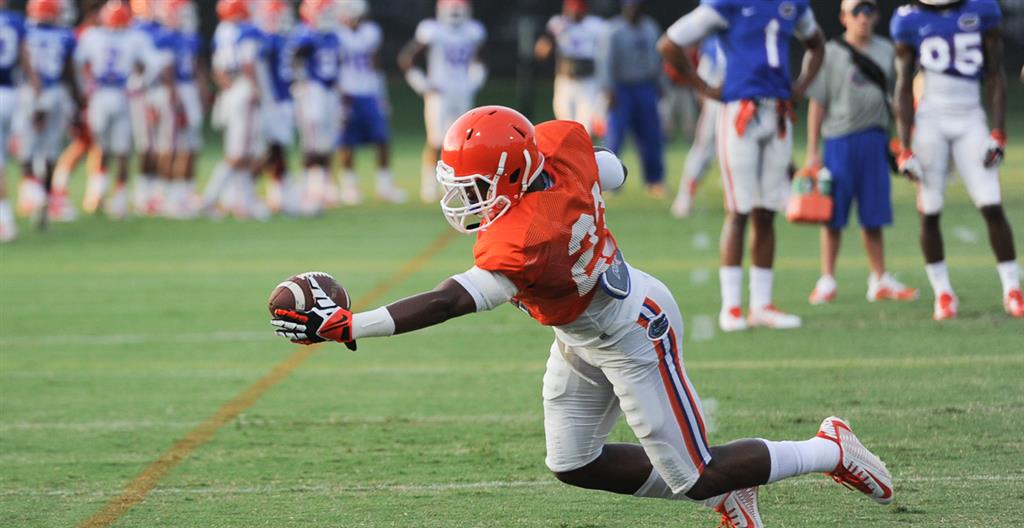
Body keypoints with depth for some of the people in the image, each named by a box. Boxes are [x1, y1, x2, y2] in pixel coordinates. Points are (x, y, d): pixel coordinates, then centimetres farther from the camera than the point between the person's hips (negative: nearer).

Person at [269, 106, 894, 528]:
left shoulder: (523, 245, -39)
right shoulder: (558, 145, -17)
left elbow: (447, 303, -42)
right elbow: (614, 171, 5)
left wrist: (345, 326, -43)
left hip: (633, 333, -9)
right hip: (583, 336, 9)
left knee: (695, 477, 2)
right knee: (574, 464, 14)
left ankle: (830, 450, 20)